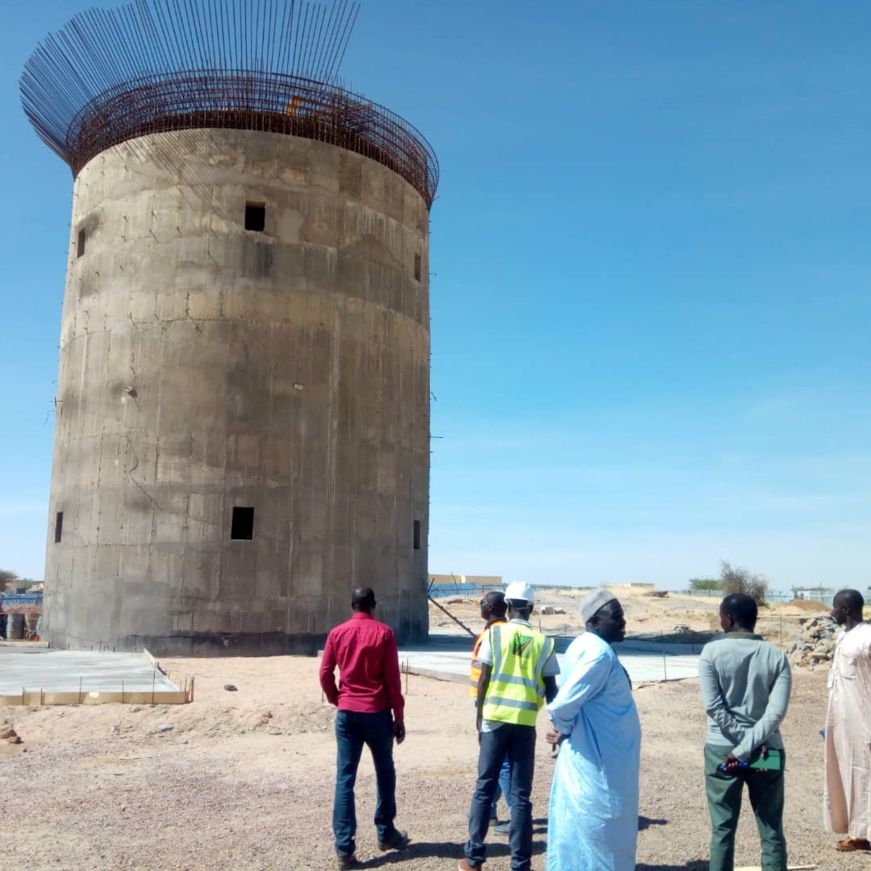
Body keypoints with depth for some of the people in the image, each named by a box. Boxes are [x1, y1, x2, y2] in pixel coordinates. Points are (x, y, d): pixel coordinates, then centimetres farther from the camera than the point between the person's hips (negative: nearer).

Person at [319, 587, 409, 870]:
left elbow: (325, 674, 2)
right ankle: (386, 833, 28)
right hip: (377, 713, -2)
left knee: (344, 779, 2)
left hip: (346, 713, 2)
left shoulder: (337, 633, 2)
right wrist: (399, 717, 0)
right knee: (384, 773, 17)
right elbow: (393, 679, -6)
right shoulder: (384, 633, -5)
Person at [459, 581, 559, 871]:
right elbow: (551, 689, 2)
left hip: (495, 717, 0)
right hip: (525, 721, 1)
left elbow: (484, 679, -3)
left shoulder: (494, 634, -2)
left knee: (484, 788, 9)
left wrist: (479, 716, 8)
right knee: (520, 795, 6)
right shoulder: (543, 642, 2)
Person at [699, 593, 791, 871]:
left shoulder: (712, 652, -6)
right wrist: (750, 745, -12)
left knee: (722, 830, 8)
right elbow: (777, 710, -11)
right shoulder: (776, 656, -1)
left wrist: (741, 745, -6)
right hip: (766, 751, 1)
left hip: (721, 750, -1)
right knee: (772, 832, 10)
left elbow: (713, 706, -12)